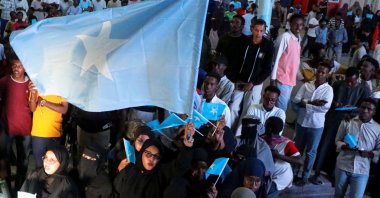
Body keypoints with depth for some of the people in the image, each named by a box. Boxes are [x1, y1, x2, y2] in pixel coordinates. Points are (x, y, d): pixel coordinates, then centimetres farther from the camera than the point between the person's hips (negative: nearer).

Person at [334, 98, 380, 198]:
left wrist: (369, 154, -17)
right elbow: (337, 140, 7)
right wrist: (344, 146, -15)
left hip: (361, 171, -1)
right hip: (342, 166, 1)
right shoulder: (347, 122, 0)